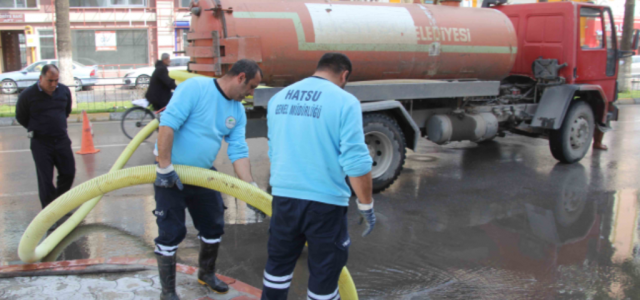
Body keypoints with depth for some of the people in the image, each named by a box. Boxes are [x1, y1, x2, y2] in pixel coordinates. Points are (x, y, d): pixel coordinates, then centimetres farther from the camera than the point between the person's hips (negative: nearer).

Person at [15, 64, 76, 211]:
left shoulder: (64, 91, 0)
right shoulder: (28, 95, -11)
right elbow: (21, 117, 4)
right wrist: (36, 129, 10)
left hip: (62, 140, 4)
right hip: (41, 143, -4)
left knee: (68, 174, 6)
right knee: (45, 181, -1)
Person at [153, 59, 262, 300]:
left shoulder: (238, 111, 3)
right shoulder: (195, 88, -19)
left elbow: (238, 151, 0)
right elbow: (168, 123, -25)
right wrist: (165, 167, -28)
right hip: (171, 173, -7)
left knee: (214, 227, 14)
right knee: (171, 233, -2)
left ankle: (206, 274, 39)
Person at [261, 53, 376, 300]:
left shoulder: (278, 98, 10)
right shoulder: (345, 102, -10)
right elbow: (356, 161, -15)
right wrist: (366, 205, -5)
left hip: (283, 196, 5)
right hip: (325, 200, -5)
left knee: (279, 262, 21)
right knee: (324, 271, 9)